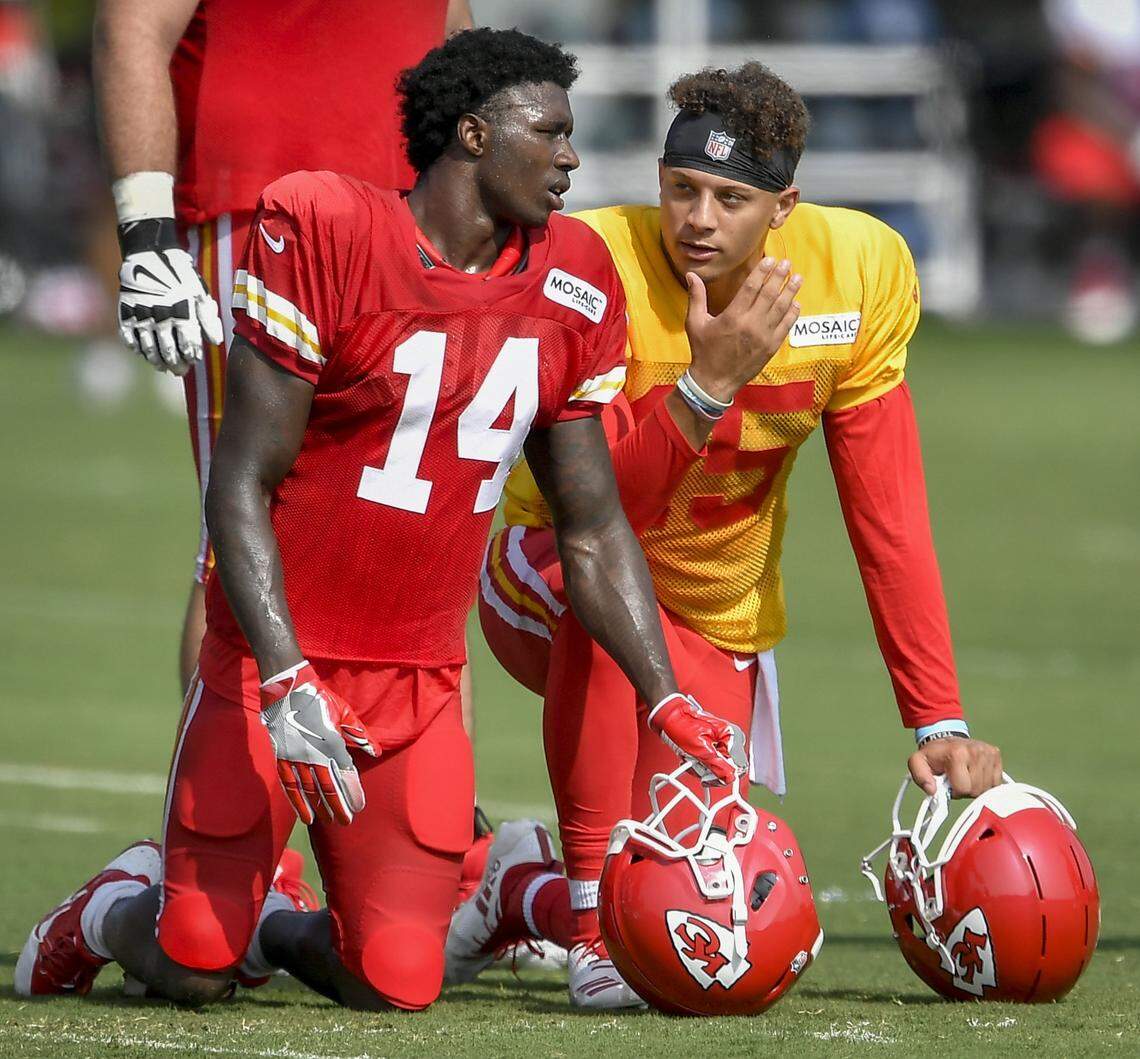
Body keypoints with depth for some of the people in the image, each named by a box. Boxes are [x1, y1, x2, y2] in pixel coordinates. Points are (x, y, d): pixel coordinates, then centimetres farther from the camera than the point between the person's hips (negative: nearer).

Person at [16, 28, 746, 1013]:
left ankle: (273, 930, 26)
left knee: (396, 986, -7)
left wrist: (667, 700, 6)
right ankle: (112, 910, 29)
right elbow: (240, 485, -13)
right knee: (193, 971, -6)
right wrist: (286, 685, -21)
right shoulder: (326, 234, -13)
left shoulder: (569, 285, 5)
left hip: (421, 686, 5)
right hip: (275, 662, -5)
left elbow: (595, 532, 14)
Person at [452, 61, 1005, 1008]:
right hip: (552, 576, -3)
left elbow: (889, 520, -9)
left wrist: (939, 721, -12)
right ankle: (595, 920, -28)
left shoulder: (858, 271, -14)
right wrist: (709, 383, -42)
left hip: (716, 628, 3)